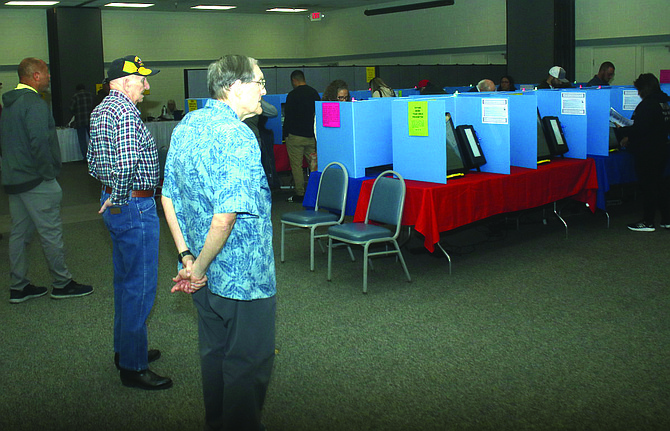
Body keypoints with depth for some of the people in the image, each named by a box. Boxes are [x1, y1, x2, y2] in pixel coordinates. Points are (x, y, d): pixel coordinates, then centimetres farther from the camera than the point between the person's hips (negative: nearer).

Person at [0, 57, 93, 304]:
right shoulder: (34, 104, -17)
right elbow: (40, 143, -25)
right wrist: (49, 173, -16)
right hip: (35, 182, -10)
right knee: (51, 233, 0)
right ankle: (62, 284, 9)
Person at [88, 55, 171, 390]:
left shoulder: (100, 110, 14)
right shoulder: (124, 110, -19)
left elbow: (93, 162, 20)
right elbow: (126, 162, -33)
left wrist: (110, 191, 17)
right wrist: (119, 199, -20)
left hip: (114, 202, 11)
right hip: (134, 206, -11)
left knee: (125, 280, 20)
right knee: (140, 286, -3)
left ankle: (125, 349, 34)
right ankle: (133, 367, 6)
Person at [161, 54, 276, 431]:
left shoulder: (186, 127, 5)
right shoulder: (238, 137, -23)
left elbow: (168, 198, 10)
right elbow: (225, 218, -29)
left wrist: (186, 256, 7)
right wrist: (199, 268, -16)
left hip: (205, 274, 9)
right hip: (243, 274, -9)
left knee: (215, 351, 23)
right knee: (249, 362, 8)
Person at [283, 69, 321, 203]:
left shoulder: (292, 95, -10)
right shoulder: (314, 93, 7)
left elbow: (288, 116, -10)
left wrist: (286, 134, -1)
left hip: (296, 136, -6)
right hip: (312, 135, 6)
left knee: (296, 165, 0)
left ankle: (300, 194, 0)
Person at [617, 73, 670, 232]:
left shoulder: (647, 104, -18)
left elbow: (639, 129, -25)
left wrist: (622, 130, -7)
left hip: (646, 153, -9)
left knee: (647, 185, -2)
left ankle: (648, 222, 4)